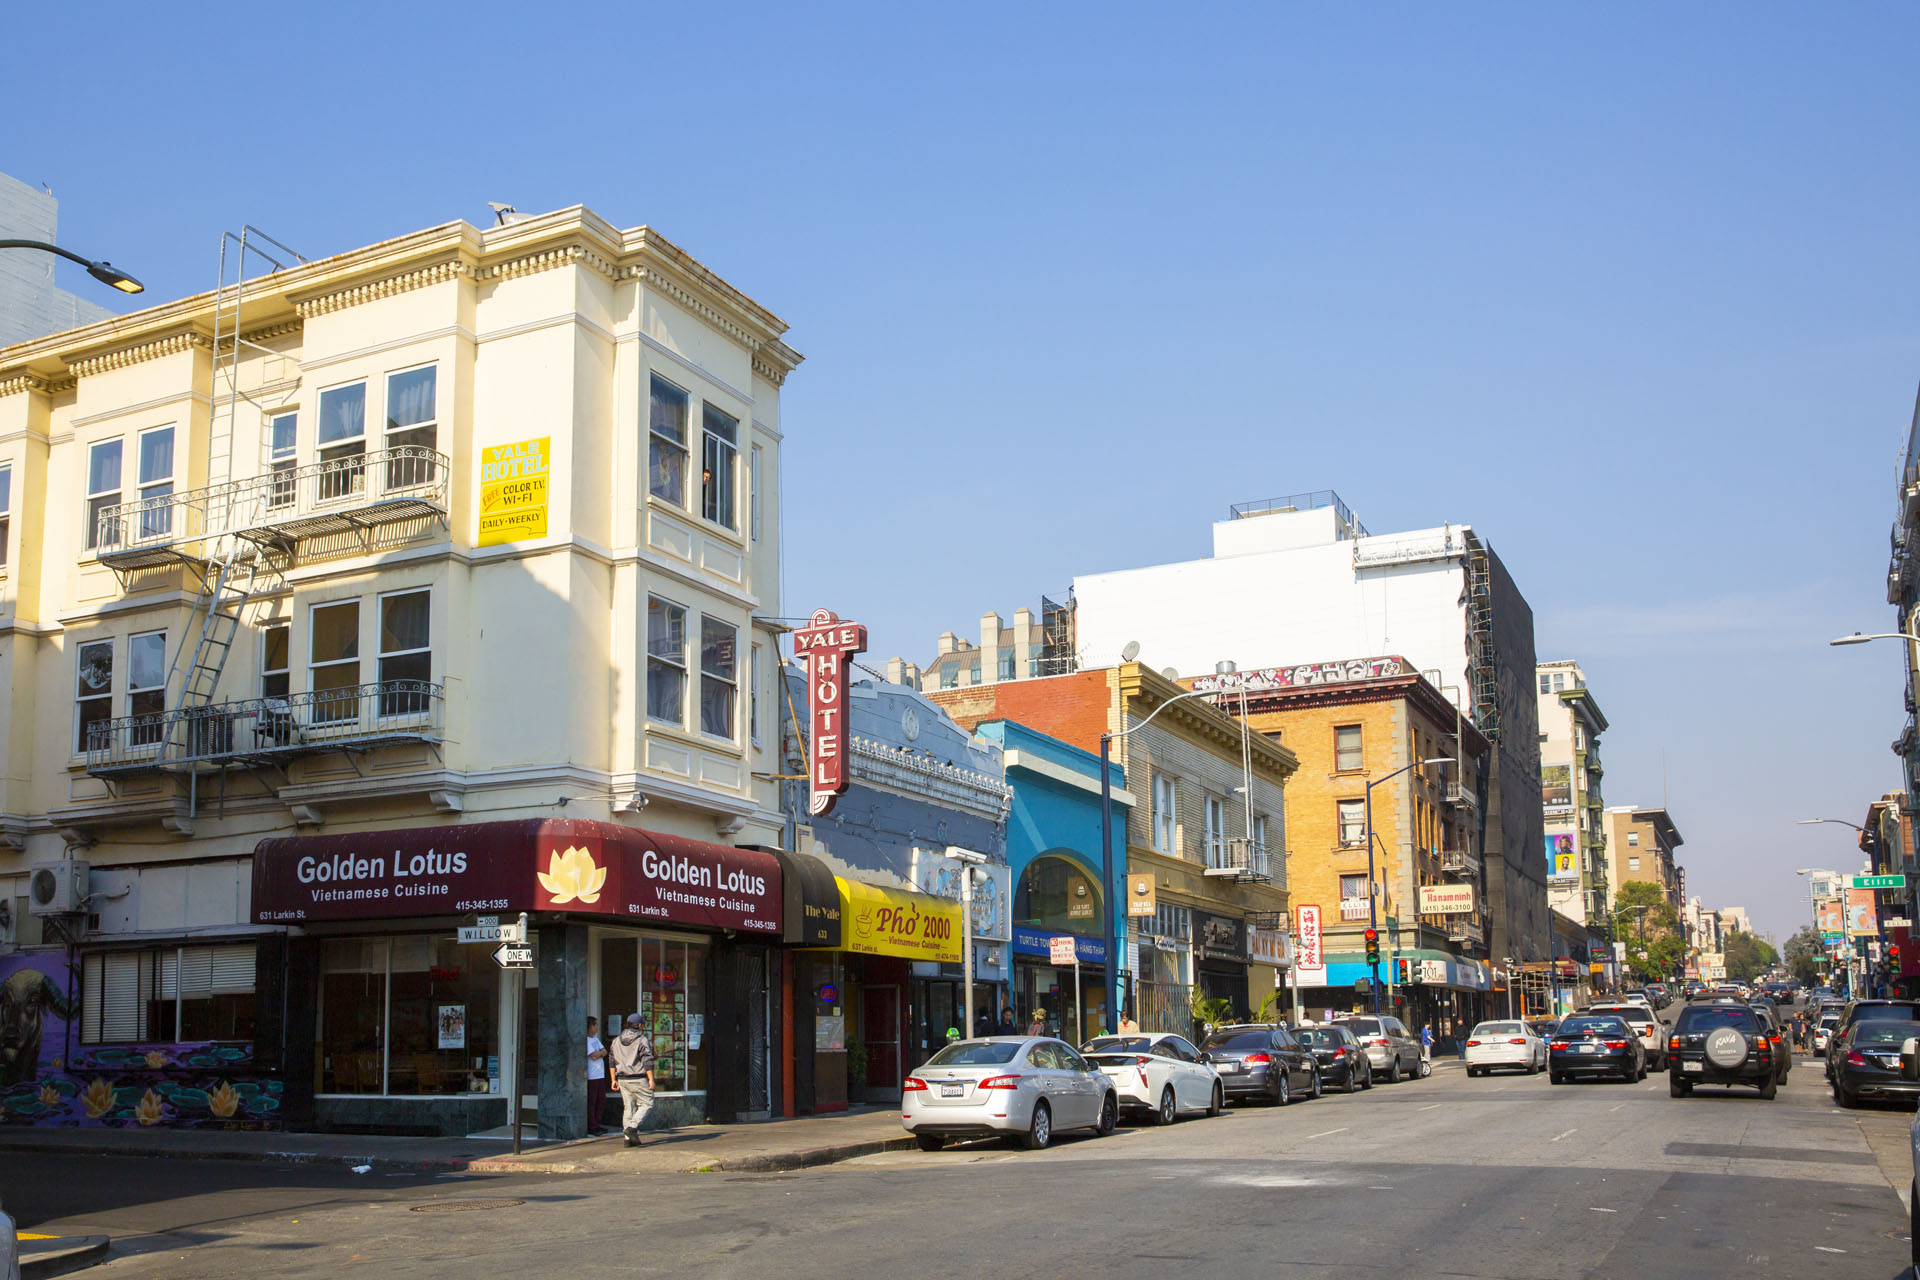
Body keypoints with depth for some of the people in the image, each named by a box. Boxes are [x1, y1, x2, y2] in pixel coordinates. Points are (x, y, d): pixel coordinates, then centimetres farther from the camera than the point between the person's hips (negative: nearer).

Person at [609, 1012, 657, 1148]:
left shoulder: (617, 1041, 12)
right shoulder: (642, 1040, -7)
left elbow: (612, 1062, 12)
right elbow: (647, 1062, -12)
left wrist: (614, 1080, 16)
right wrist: (651, 1079, -11)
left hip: (622, 1079, 6)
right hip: (638, 1079, -6)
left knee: (628, 1107, 9)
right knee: (646, 1103, 3)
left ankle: (629, 1138, 6)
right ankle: (632, 1127, -16)